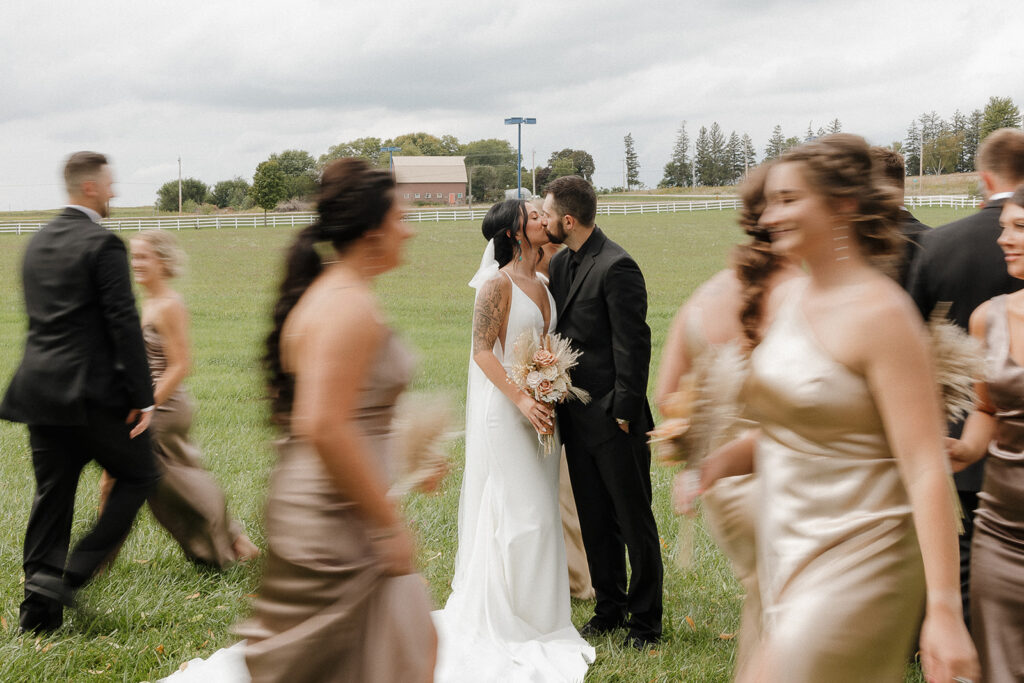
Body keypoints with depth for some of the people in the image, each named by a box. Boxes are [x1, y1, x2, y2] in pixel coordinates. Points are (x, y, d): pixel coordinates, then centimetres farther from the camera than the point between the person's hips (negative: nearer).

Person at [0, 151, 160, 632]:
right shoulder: (103, 244, -12)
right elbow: (124, 325, -16)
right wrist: (143, 398, -13)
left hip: (39, 389, 8)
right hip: (91, 392, -8)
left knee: (52, 492, 13)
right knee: (139, 475, 8)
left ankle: (39, 605, 17)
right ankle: (72, 575, 1)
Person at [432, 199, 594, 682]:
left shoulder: (541, 284, 12)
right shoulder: (498, 283, -12)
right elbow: (482, 352, -15)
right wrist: (521, 398, -22)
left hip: (539, 411, 8)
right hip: (503, 410, -8)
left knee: (538, 511, 12)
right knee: (512, 511, -4)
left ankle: (535, 613, 23)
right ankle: (505, 621, 8)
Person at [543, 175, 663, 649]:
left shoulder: (617, 268, -15)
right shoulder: (560, 264, 11)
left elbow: (633, 344, -17)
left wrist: (625, 411, -17)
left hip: (615, 418, -8)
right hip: (577, 416, 8)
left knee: (635, 521, 4)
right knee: (595, 521, 15)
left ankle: (645, 619, 14)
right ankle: (610, 608, 28)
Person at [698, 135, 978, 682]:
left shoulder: (881, 314, -17)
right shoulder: (784, 298, 6)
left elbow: (926, 469, -20)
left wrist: (944, 610, -25)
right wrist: (722, 460, -1)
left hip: (855, 566, -7)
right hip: (786, 550, 8)